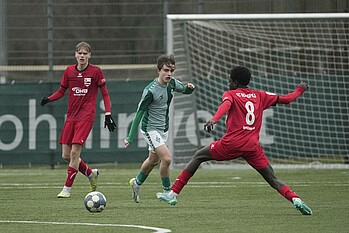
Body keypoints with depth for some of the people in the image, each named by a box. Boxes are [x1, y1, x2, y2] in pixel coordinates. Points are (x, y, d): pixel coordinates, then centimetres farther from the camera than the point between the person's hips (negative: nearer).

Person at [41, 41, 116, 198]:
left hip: (86, 116, -5)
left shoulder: (96, 72, -3)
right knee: (66, 155, 2)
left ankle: (67, 189, -7)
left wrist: (108, 114, -6)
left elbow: (105, 94, 2)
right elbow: (61, 91, 16)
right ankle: (91, 174, 27)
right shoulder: (69, 71, 8)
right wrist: (49, 99, -4)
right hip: (71, 115, 5)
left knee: (75, 152, -15)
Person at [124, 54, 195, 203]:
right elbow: (139, 114, -20)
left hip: (164, 129, 8)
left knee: (153, 160, 22)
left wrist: (189, 88, -11)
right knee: (166, 158, -20)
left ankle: (137, 183, 46)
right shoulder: (150, 90, -24)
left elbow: (184, 90, 16)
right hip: (150, 129, -8)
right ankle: (167, 190, -2)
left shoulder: (171, 83, -4)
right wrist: (130, 137, -21)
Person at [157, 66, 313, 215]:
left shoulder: (231, 94, 7)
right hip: (252, 146, 3)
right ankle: (295, 199, -23)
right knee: (273, 180, 4)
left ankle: (173, 194, 13)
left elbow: (225, 105, -16)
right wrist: (299, 91, 44)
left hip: (232, 144, -3)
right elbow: (285, 99, 23)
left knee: (198, 156, 16)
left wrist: (213, 120, -35)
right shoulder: (260, 96, 18)